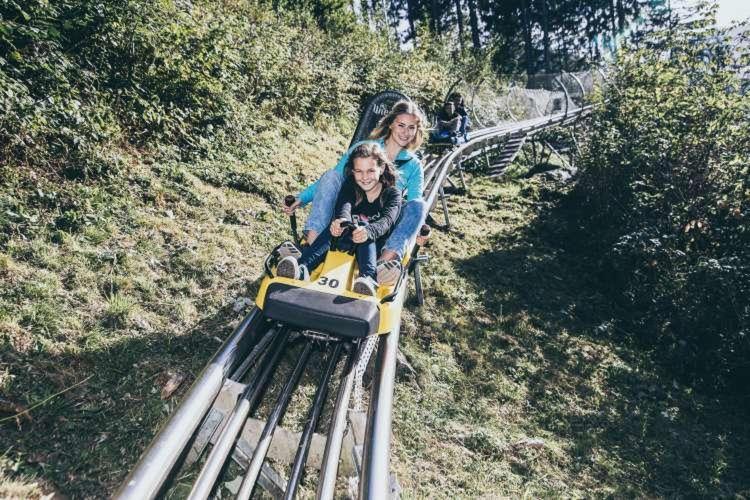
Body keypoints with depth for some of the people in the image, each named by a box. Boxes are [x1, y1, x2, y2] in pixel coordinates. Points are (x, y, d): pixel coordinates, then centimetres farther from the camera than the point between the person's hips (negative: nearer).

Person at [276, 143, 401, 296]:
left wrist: (368, 231, -47)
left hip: (376, 247, -2)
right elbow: (344, 205, -18)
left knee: (363, 225, -32)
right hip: (347, 242, 2)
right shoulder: (350, 186, 5)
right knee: (336, 227, -29)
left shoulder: (393, 194, -2)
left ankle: (368, 278, -58)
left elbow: (387, 220, -23)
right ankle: (301, 268, -52)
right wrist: (342, 220, -44)